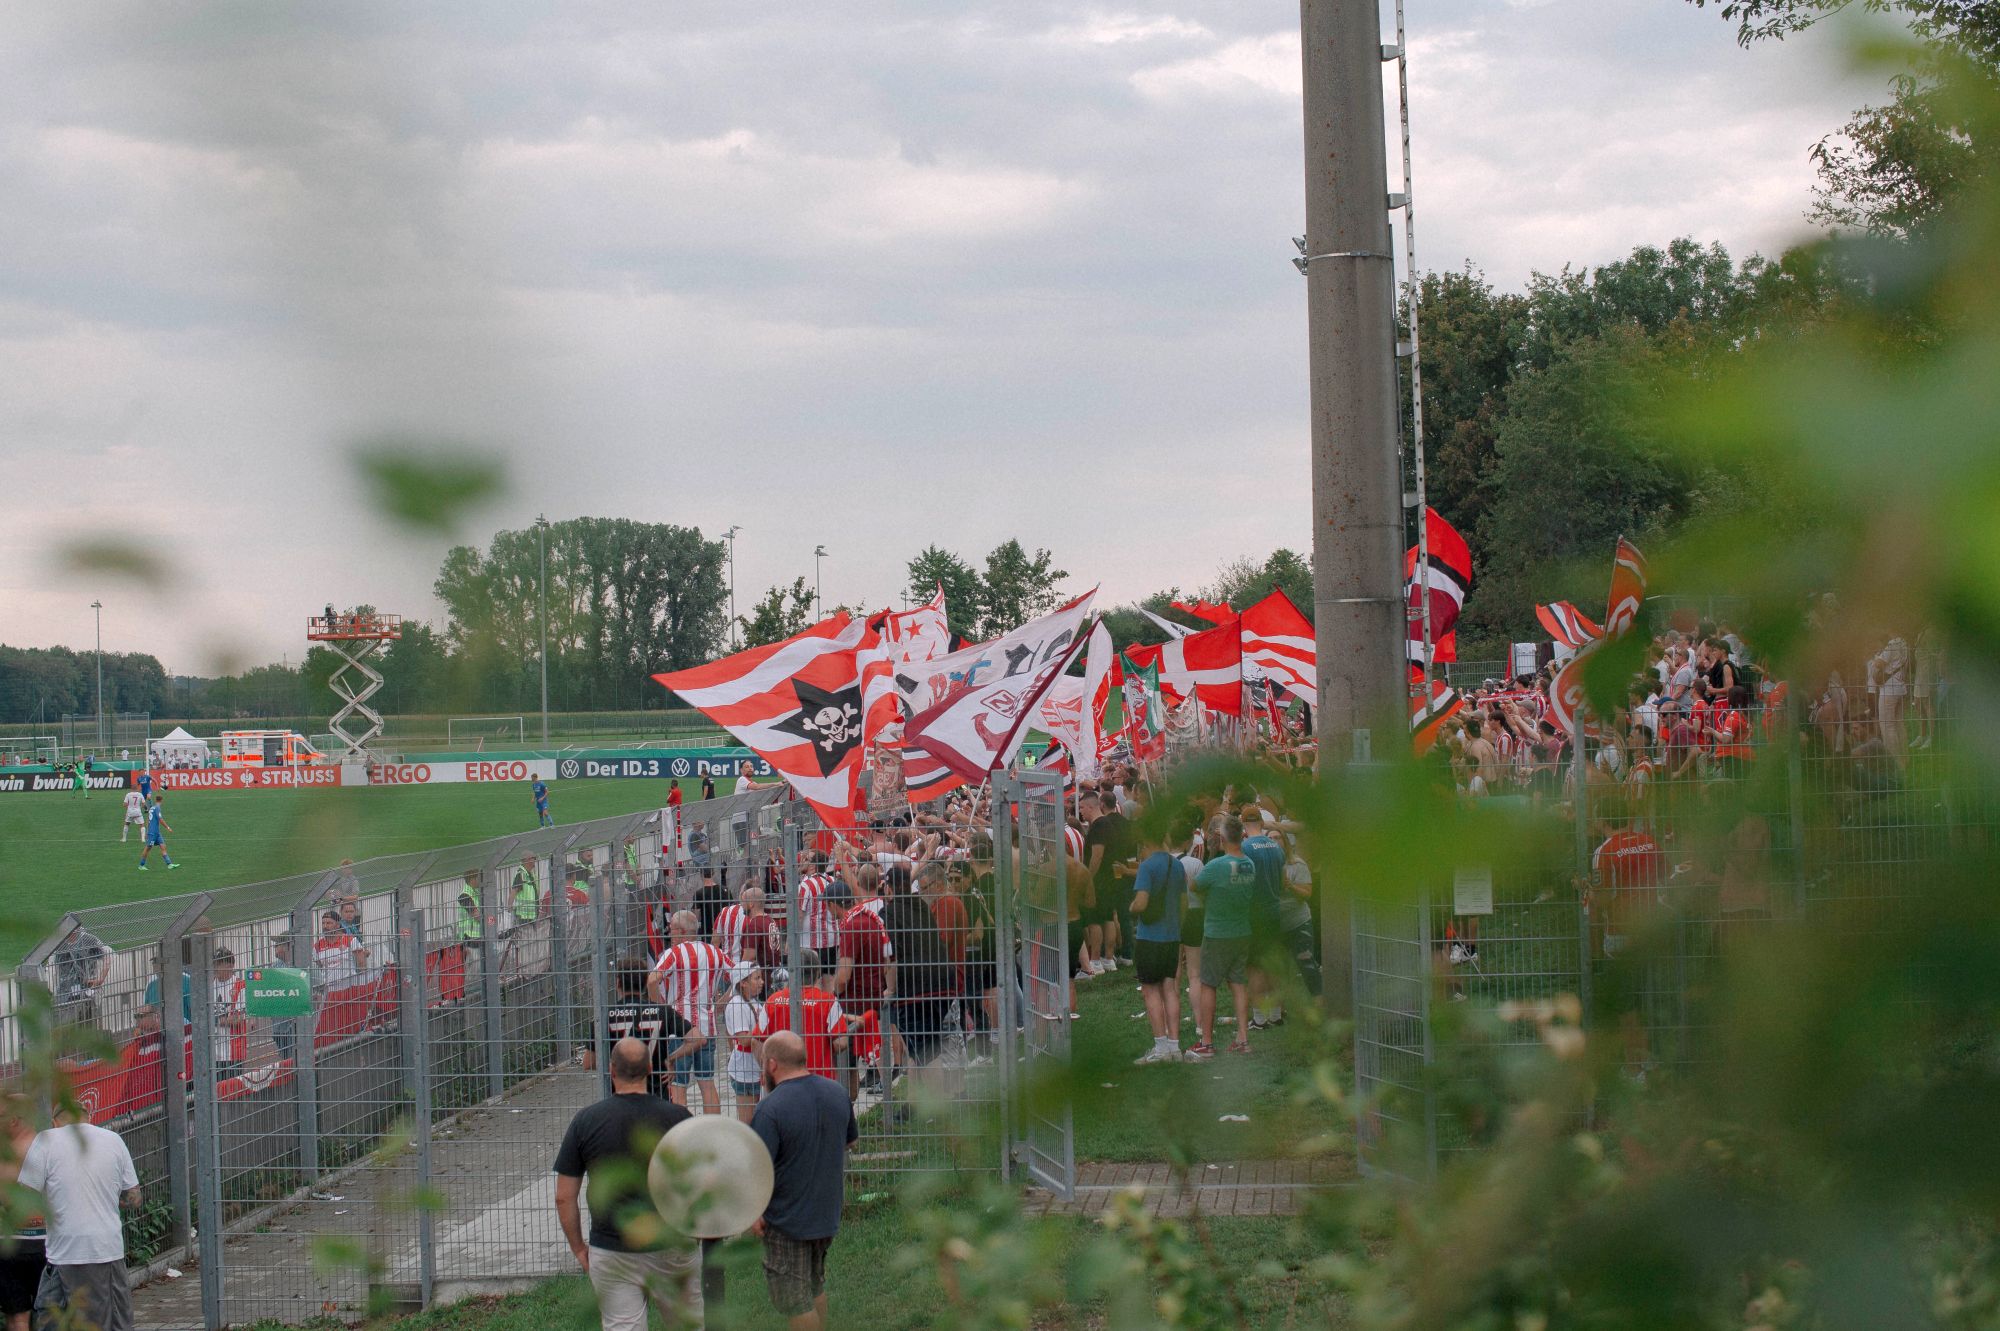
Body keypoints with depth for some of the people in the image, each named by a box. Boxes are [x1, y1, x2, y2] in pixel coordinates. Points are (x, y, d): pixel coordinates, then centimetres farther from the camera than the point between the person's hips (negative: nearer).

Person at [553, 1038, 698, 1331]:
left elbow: (564, 1197, -1)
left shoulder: (586, 1120, -5)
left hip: (610, 1254, 0)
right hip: (673, 1249, 0)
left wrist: (578, 1248, 11)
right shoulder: (676, 1118, -8)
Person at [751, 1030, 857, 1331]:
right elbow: (851, 1140, 15)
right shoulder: (836, 1093, -1)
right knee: (815, 1287, 24)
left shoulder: (771, 1108, -24)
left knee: (795, 1301, 5)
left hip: (787, 1220, -7)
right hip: (827, 1213, 7)